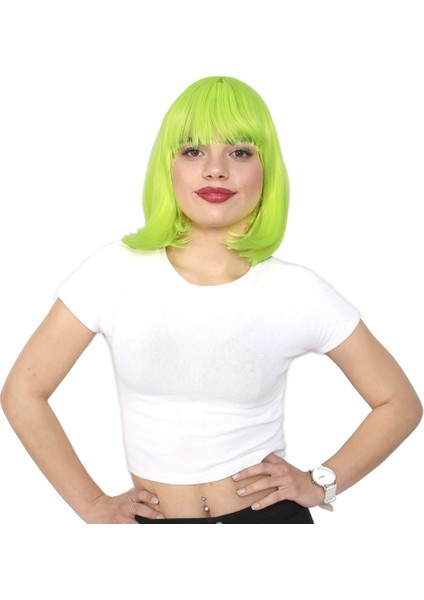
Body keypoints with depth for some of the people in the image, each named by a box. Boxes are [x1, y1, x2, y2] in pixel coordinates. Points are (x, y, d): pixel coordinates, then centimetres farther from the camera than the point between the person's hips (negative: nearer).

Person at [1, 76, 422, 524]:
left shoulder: (298, 292, -10)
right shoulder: (117, 270, -10)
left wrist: (321, 483, -7)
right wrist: (92, 504, -5)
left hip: (271, 515, 0)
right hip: (153, 519, 1)